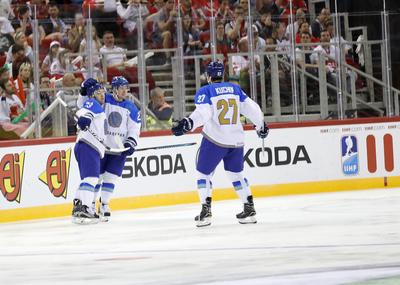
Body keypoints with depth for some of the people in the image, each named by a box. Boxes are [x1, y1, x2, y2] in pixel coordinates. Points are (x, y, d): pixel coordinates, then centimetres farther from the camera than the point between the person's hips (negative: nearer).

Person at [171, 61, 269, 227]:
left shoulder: (205, 91, -4)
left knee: (204, 173, 7)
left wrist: (189, 123, -32)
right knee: (236, 173, 19)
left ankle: (206, 211, -4)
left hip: (215, 139, -5)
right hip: (236, 140, 5)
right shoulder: (236, 89, 9)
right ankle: (249, 209, 16)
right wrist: (261, 125, 25)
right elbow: (251, 108, 10)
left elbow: (203, 113, -20)